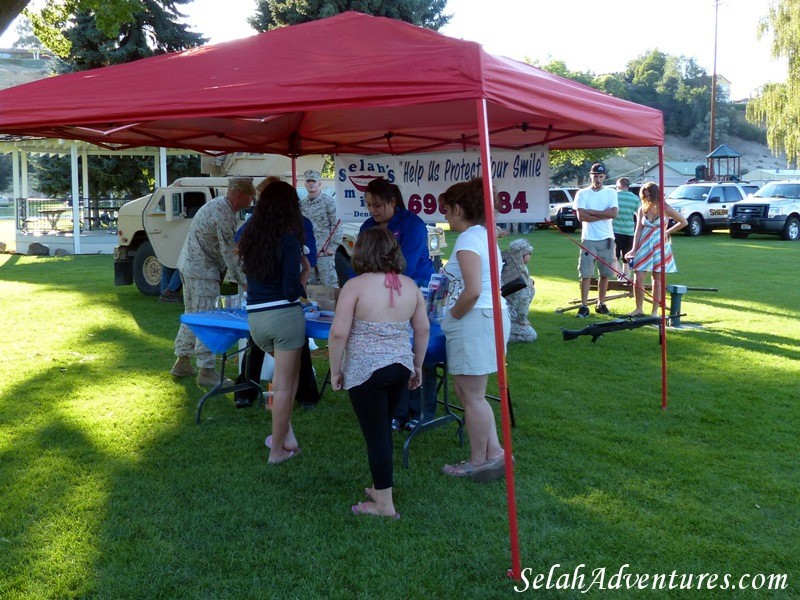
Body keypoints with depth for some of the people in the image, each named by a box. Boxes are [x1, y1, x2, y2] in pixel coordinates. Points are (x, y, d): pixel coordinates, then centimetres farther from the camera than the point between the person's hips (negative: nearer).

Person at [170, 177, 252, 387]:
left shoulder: (219, 206, 12)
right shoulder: (223, 215, -21)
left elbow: (229, 248, 18)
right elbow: (229, 253, -20)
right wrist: (243, 281, -14)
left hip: (190, 267, 11)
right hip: (202, 271, -11)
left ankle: (182, 362, 27)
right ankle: (206, 371, -2)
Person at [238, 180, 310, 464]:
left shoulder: (250, 236, 6)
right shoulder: (289, 239, -12)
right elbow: (292, 291, -15)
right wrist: (306, 273, 3)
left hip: (255, 318, 6)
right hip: (285, 316, -6)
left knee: (285, 375, 24)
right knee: (284, 384, 5)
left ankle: (286, 435, 19)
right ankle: (278, 449, 14)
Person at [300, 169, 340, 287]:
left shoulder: (328, 201, -4)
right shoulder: (302, 204, 13)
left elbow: (336, 225, -8)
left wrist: (333, 246, -13)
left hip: (324, 251, -6)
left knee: (329, 283, -8)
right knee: (312, 284, 11)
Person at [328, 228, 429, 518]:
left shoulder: (355, 286, -11)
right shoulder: (410, 285, 4)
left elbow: (339, 333, -14)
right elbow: (423, 328, 10)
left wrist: (335, 370, -2)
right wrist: (417, 365, 20)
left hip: (366, 371, -5)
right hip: (401, 367, 6)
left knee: (376, 434, 3)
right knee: (383, 428, 21)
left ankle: (385, 504, 10)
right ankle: (381, 488, 32)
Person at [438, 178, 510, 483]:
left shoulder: (467, 240, -17)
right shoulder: (484, 234, 14)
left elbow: (473, 290, -27)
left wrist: (452, 315, -11)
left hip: (474, 321, -10)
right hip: (492, 315, 10)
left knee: (472, 395, 3)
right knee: (468, 391, 18)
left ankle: (479, 462, 16)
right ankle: (494, 452, 19)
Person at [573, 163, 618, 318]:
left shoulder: (611, 193, 6)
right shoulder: (582, 193, 2)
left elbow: (613, 213, -9)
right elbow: (581, 216, -10)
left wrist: (591, 212, -9)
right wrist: (603, 215, -10)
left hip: (606, 239, 2)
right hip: (588, 239, -2)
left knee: (605, 273, 7)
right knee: (586, 274, -5)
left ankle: (601, 304, 19)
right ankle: (584, 306, -4)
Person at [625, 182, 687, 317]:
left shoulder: (664, 209, -3)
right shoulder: (642, 209, 6)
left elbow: (683, 222, 3)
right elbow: (638, 230, 4)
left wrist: (667, 232, -1)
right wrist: (634, 249, -3)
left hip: (660, 246, -3)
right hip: (644, 247, 3)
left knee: (657, 279, 3)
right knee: (638, 278, -3)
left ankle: (655, 311, 9)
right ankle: (639, 308, 10)